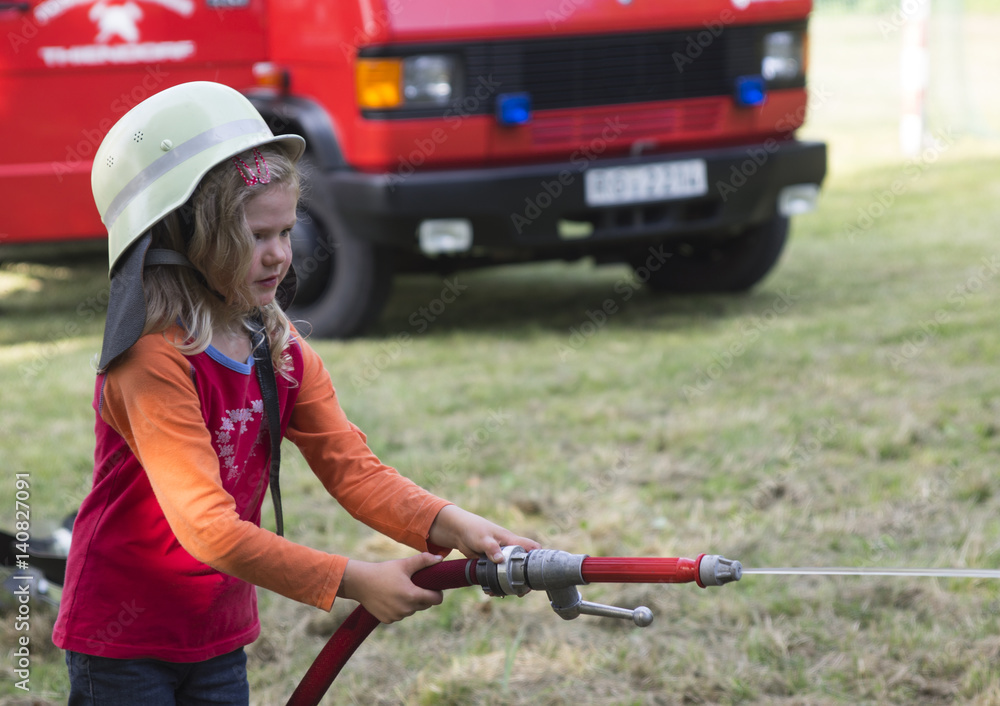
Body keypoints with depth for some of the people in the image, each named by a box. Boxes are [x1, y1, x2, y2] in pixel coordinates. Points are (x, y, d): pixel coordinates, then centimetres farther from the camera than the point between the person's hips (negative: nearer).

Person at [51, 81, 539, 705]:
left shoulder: (284, 354, 2)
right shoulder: (154, 360, -24)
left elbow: (352, 467, -5)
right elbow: (209, 529, -31)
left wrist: (452, 525, -23)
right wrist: (353, 582, -33)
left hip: (219, 640, 7)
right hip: (122, 645, -7)